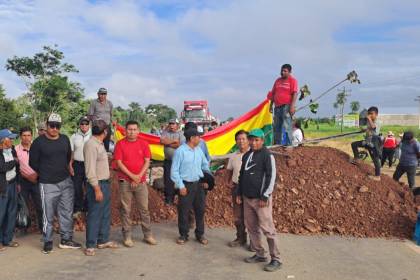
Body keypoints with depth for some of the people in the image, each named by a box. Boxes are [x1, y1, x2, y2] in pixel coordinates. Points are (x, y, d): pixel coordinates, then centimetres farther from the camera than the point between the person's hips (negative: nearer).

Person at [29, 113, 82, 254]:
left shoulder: (65, 139, 5)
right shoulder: (39, 142, -7)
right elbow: (33, 163, 1)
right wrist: (45, 173, 9)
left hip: (66, 182, 4)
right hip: (48, 184, -4)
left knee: (67, 212, 9)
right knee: (48, 215, 2)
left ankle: (66, 239, 20)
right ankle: (48, 242, 17)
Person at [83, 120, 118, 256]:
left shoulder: (99, 144, 12)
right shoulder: (91, 144, -18)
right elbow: (90, 170, -22)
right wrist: (97, 189, -23)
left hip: (105, 183, 10)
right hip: (97, 184, -10)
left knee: (105, 214, 17)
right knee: (94, 216, 0)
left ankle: (103, 241, 29)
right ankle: (90, 245, 10)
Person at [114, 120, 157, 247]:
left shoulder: (143, 144, 4)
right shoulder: (120, 144, -2)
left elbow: (147, 162, 1)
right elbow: (119, 162, -7)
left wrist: (139, 176, -10)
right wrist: (132, 176, -13)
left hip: (141, 181, 2)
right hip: (125, 181, -2)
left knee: (144, 208, 7)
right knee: (126, 209, 4)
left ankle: (148, 235, 17)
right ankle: (127, 236, 13)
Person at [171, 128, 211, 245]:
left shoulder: (199, 150, 6)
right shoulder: (180, 151, -12)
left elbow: (205, 165, 17)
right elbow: (174, 170, -11)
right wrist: (181, 186, -14)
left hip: (199, 184, 5)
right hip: (186, 185, -5)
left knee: (200, 210, 10)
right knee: (184, 211, 4)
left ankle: (200, 234, 24)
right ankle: (183, 235, 20)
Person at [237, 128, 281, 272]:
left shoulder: (267, 155, -10)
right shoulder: (246, 155, 13)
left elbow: (271, 177, -15)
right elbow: (242, 175, 21)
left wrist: (265, 196, -17)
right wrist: (239, 193, 17)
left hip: (261, 198, -7)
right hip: (247, 198, 8)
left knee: (267, 228, -6)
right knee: (251, 227, 11)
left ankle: (276, 259, 3)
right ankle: (260, 254, 24)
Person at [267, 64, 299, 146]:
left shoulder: (292, 80, 0)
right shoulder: (278, 80, 19)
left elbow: (295, 93, -9)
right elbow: (273, 93, 21)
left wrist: (292, 106, -18)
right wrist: (271, 105, 17)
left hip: (286, 106, -7)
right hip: (277, 106, 7)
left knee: (287, 127, -11)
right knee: (276, 127, 9)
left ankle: (288, 144, -9)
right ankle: (277, 144, 16)